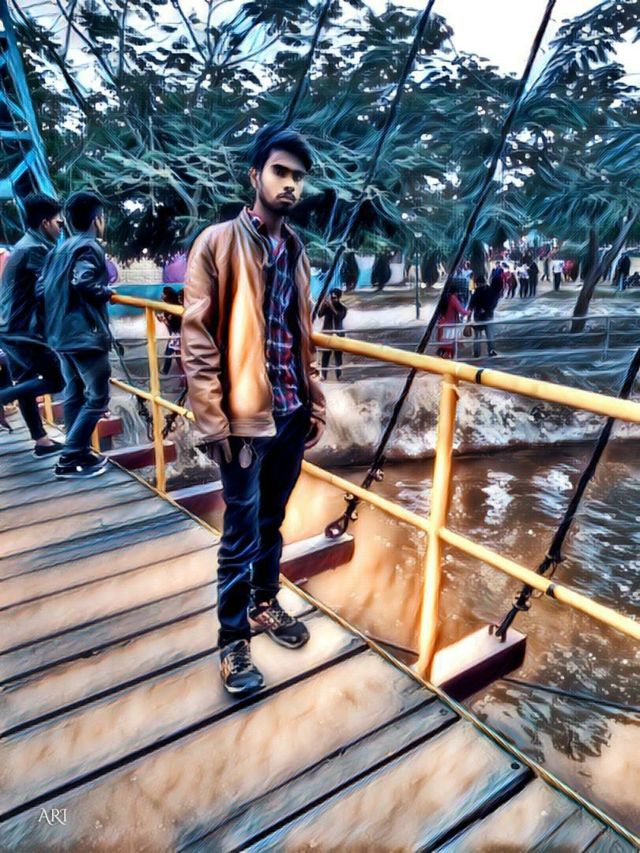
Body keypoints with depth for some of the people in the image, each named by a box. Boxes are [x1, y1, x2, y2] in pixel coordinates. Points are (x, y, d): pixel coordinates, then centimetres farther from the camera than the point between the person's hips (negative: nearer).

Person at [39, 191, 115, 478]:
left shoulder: (59, 249, 16)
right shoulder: (90, 247, -9)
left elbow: (41, 288, 12)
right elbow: (82, 281, -26)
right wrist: (107, 292, -9)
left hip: (61, 334, 9)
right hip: (86, 334, -9)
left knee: (73, 394, 14)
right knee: (97, 397, -4)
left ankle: (79, 452, 23)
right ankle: (70, 459, -5)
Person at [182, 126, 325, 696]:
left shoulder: (296, 250, 11)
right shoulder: (218, 242, -7)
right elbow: (197, 340, -11)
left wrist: (315, 403, 13)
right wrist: (212, 419, -15)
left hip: (291, 413, 6)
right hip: (244, 417, -5)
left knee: (272, 522, 19)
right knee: (242, 534, 5)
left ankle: (265, 603, 40)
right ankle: (233, 639, 23)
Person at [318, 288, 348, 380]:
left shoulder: (343, 308, 1)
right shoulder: (326, 305, 1)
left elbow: (340, 317, -17)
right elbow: (320, 315, -12)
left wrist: (332, 307, -23)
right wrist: (323, 304, -25)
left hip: (338, 334, 0)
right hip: (327, 333, 0)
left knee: (338, 355, 0)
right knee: (325, 355, -2)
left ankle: (339, 375, 2)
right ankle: (323, 375, 2)